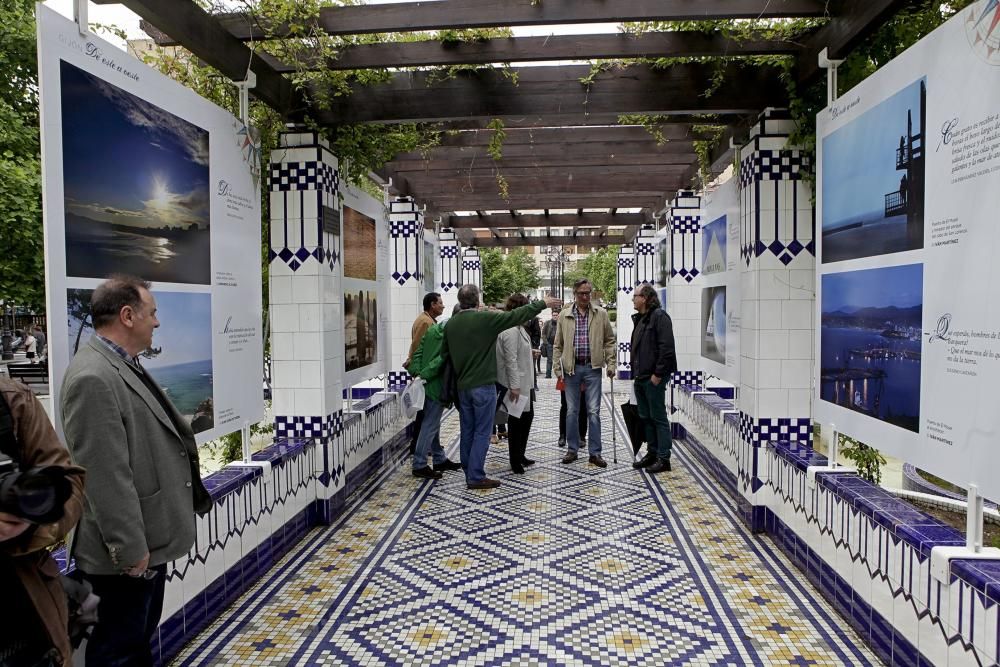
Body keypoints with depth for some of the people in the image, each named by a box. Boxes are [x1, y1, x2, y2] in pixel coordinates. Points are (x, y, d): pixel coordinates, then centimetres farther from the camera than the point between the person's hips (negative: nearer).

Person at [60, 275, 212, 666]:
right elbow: (105, 477, -25)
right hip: (126, 553, -9)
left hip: (148, 542, 9)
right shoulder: (93, 377, -24)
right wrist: (130, 548, -21)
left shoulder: (126, 366, 7)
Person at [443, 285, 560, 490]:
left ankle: (469, 473, 21)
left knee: (467, 431, 13)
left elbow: (446, 353, 13)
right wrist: (543, 304, 1)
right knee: (481, 432, 0)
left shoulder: (451, 324, 5)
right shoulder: (485, 319, -14)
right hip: (483, 386, -6)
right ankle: (476, 477, 2)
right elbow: (517, 315, -10)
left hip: (462, 386, 6)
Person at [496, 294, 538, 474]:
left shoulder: (519, 328, 11)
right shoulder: (511, 330, -21)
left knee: (527, 416, 18)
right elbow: (510, 360, -24)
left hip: (524, 383, 10)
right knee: (517, 421, 1)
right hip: (516, 384, -10)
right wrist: (514, 386, -25)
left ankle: (520, 455, 30)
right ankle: (515, 461, 14)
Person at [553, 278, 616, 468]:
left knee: (594, 411, 1)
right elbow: (557, 345, 7)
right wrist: (557, 368, 1)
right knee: (571, 411, 8)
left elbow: (609, 340, 8)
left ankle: (595, 452, 9)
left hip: (593, 368, -1)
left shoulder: (601, 314, 3)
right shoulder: (564, 315, 4)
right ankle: (572, 449, 20)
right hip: (571, 368, 1)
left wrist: (611, 364, 0)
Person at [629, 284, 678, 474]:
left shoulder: (659, 316, -12)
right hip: (640, 377, 9)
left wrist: (658, 374, -20)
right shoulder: (639, 319, 17)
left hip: (653, 377, -9)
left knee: (658, 417, -2)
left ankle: (663, 458, 5)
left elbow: (667, 347, -19)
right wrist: (635, 373, 15)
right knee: (645, 417, 15)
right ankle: (652, 453, 25)